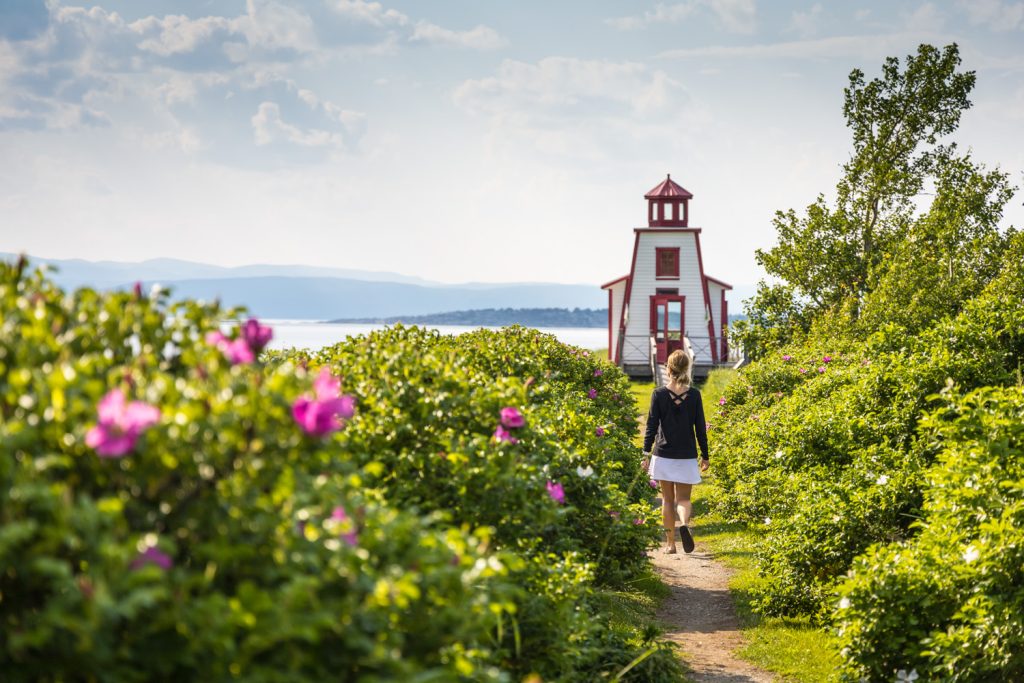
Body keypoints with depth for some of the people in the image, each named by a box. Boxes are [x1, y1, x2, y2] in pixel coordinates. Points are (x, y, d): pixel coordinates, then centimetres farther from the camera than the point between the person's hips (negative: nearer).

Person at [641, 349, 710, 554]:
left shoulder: (659, 394, -6)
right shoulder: (694, 395, -3)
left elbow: (651, 426, -6)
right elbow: (700, 428, 1)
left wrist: (646, 453, 0)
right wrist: (705, 456, 9)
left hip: (663, 454, 0)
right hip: (687, 456, 0)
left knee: (668, 499, 11)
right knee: (683, 498, 6)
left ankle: (670, 543, 13)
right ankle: (684, 523, -25)